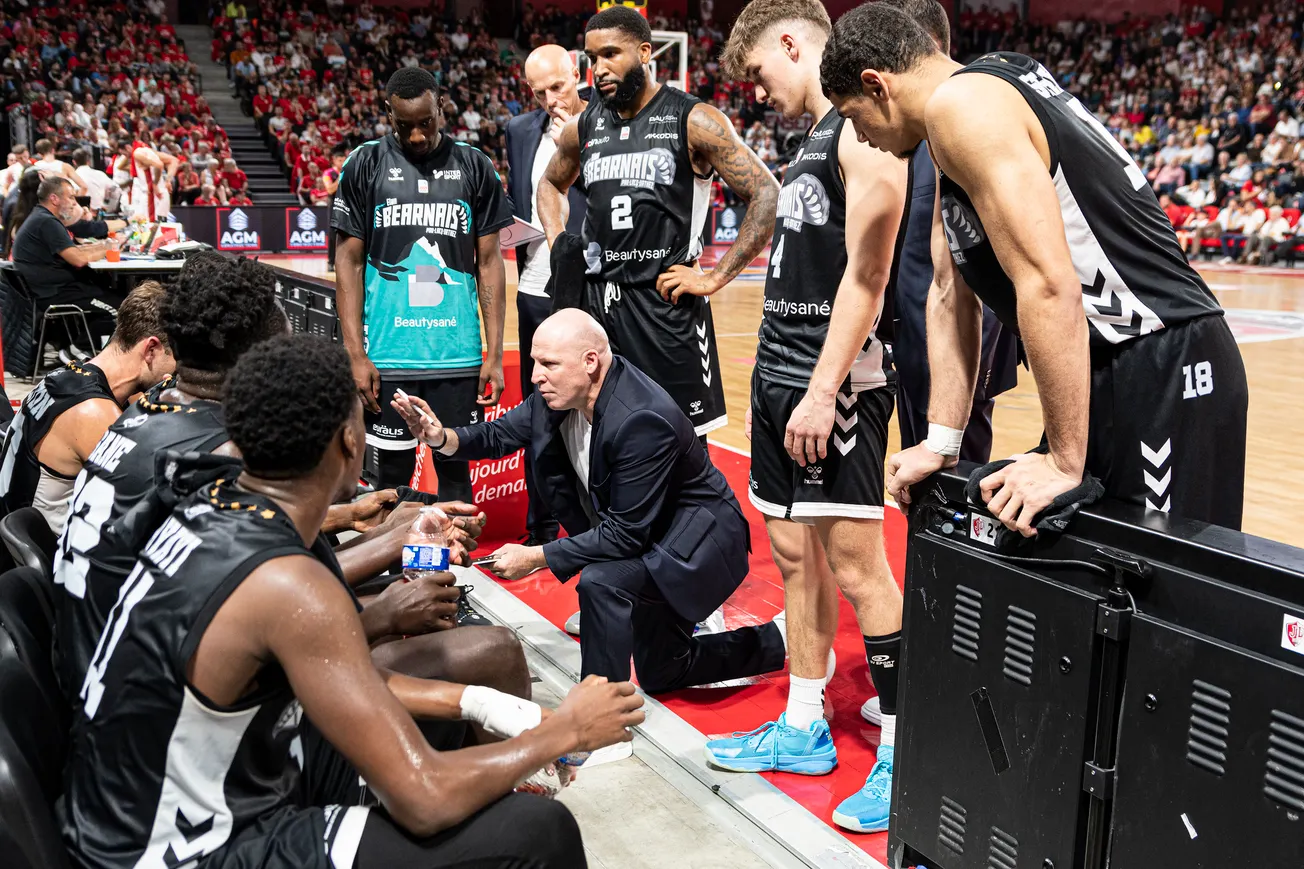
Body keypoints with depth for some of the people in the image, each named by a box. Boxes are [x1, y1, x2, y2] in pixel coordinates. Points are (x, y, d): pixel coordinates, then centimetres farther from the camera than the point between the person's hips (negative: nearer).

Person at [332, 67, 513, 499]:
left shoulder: (474, 166, 6)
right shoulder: (365, 164, 3)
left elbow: (489, 262, 6)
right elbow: (348, 262, 2)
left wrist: (495, 353, 0)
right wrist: (355, 354, -5)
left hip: (459, 354, 1)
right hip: (388, 354, -1)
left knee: (456, 468, 9)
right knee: (391, 471, 7)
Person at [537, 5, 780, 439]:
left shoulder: (693, 120, -7)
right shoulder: (583, 127, 9)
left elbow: (767, 195, -10)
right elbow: (550, 184, 29)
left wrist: (715, 278, -13)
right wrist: (557, 241, 11)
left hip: (668, 304, -5)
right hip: (596, 300, 5)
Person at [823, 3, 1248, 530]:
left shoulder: (960, 104, -16)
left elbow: (1048, 284, -25)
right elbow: (950, 293, 13)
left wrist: (1064, 462, -21)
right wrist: (941, 443, 9)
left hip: (1164, 373, -10)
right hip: (1110, 369, 10)